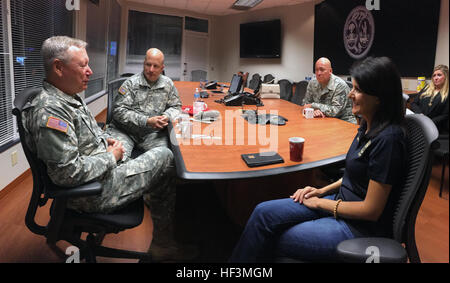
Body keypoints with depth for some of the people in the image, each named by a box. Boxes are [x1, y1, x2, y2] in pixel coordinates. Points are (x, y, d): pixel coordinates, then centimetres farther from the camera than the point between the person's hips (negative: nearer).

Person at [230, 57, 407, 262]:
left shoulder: (387, 139, -24)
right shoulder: (368, 126, 3)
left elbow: (371, 210, -21)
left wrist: (320, 202, -11)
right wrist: (322, 191, 5)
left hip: (358, 227, -8)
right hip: (341, 203, 8)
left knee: (269, 243, -8)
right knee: (264, 212, -4)